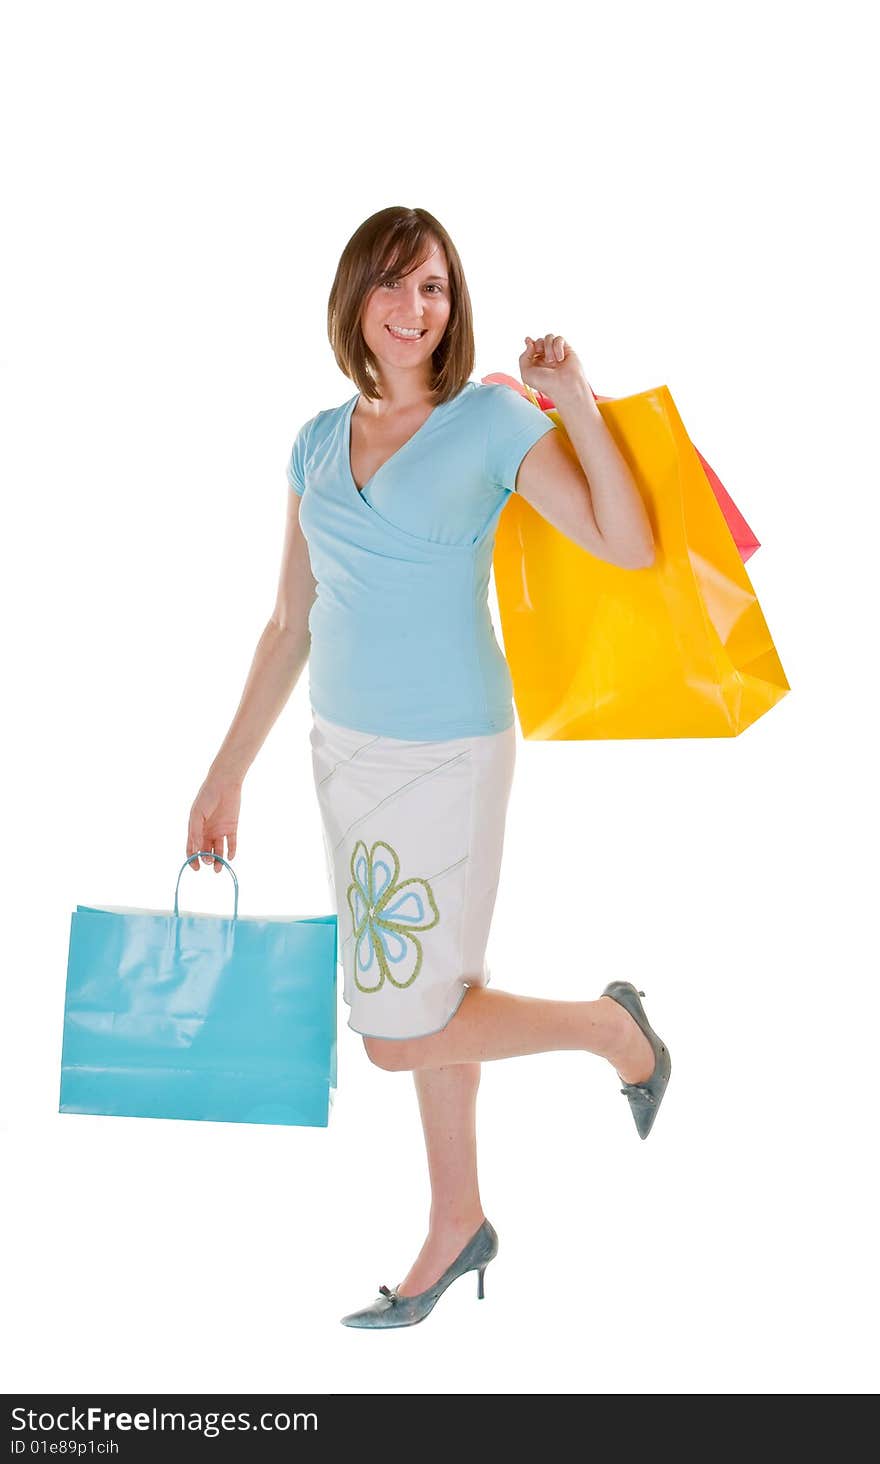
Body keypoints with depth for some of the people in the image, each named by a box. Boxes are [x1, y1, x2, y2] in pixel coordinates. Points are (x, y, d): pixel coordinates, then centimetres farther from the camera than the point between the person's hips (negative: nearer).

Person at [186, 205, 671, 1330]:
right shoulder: (319, 441, 6)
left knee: (403, 1034, -4)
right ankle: (457, 1223, 34)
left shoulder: (492, 421, -10)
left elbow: (630, 548, -18)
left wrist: (574, 398, -21)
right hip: (347, 749, 6)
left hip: (447, 756, -6)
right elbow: (292, 623, 11)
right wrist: (227, 770, 11)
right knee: (426, 1000, 17)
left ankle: (612, 1027, 18)